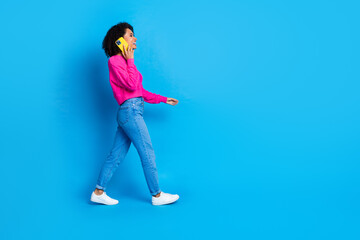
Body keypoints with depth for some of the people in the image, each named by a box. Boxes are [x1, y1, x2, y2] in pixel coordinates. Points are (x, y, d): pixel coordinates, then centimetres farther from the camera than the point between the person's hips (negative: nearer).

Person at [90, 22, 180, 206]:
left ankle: (98, 192, 16)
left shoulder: (124, 61, 20)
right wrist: (130, 61, -8)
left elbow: (141, 91, 22)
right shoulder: (115, 61, -7)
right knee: (148, 153, -2)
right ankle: (157, 195, 9)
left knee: (116, 155, 10)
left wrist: (163, 99, 23)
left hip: (131, 112, 9)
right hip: (130, 110, -9)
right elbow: (131, 85, -16)